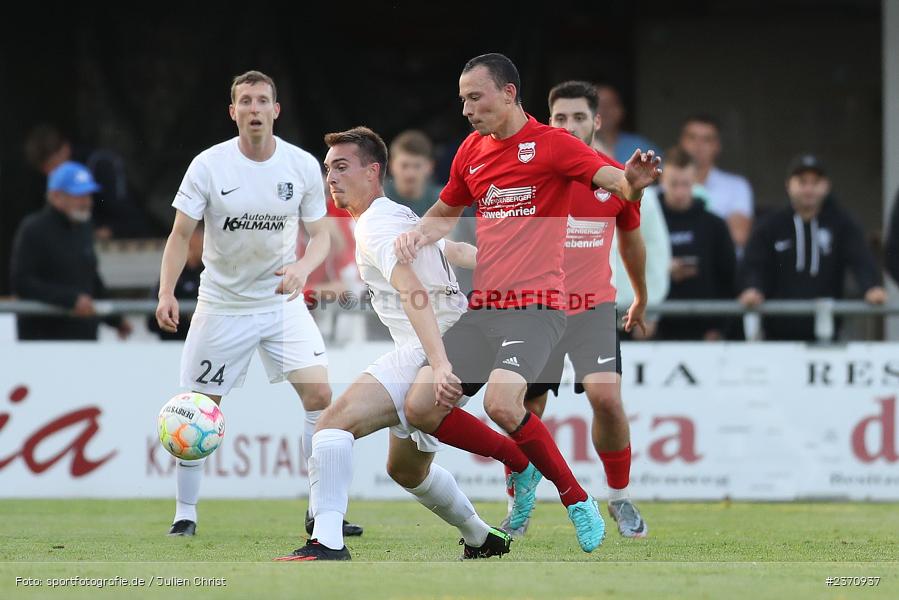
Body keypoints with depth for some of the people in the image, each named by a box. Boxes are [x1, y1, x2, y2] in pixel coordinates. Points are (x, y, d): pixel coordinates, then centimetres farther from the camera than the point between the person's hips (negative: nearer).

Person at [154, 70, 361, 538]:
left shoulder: (303, 166, -6)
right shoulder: (208, 166, -10)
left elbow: (320, 235, 1)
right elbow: (181, 234, -7)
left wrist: (303, 267, -21)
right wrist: (167, 293, -20)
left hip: (283, 302, 1)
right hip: (221, 303, -1)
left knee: (319, 395, -12)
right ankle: (185, 514, 15)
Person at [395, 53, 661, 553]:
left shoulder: (550, 143, -6)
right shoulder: (472, 151, 14)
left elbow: (618, 182, -17)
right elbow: (445, 211, 30)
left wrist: (633, 181, -41)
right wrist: (417, 234, 8)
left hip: (536, 306, -7)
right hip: (481, 307, 7)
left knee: (501, 404, -29)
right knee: (421, 408, -3)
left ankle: (576, 499, -9)